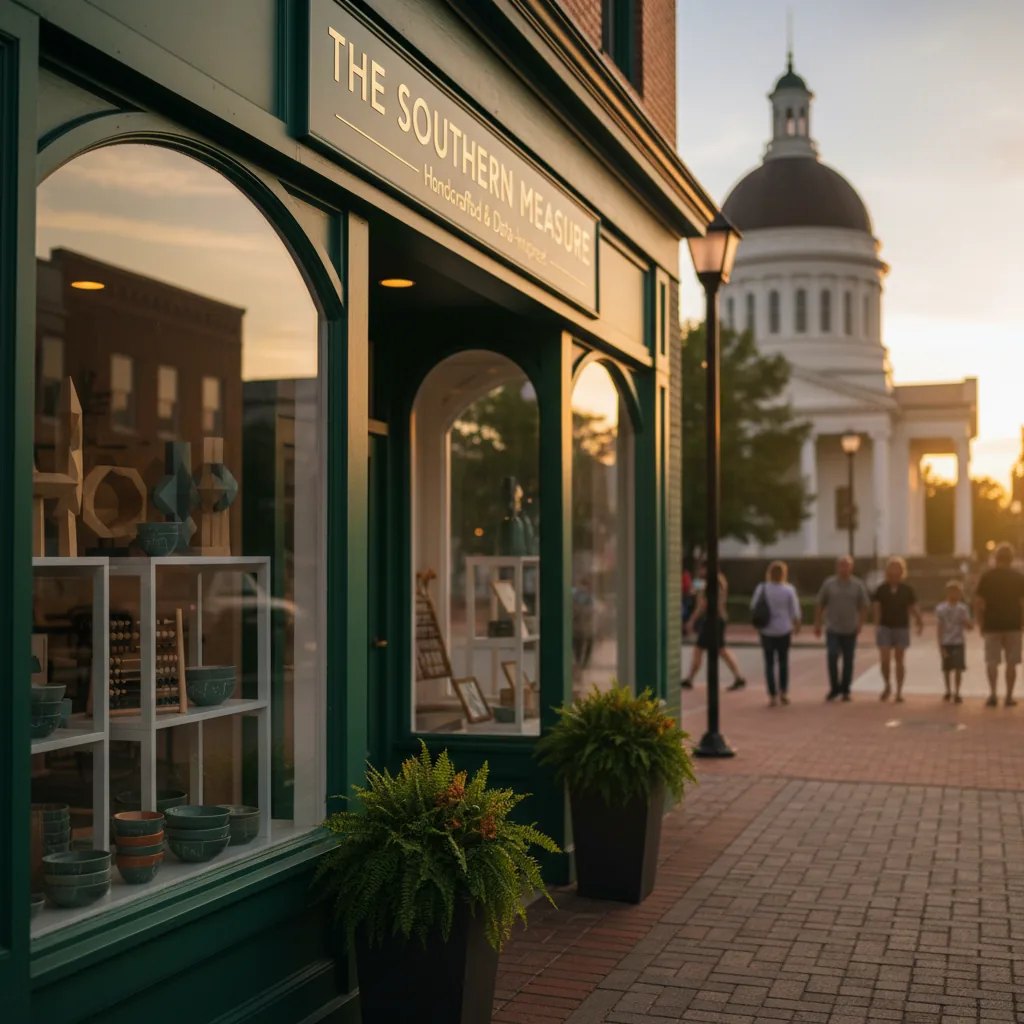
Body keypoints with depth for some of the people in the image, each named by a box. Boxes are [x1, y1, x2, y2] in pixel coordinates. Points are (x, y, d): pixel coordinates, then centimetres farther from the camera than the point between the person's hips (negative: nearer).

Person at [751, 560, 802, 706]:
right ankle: (784, 692, 12)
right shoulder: (789, 590, -9)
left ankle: (772, 696, 3)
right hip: (784, 630, 0)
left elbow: (753, 606, -2)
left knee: (769, 663, 7)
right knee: (783, 661, 18)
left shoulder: (762, 588, -8)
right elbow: (795, 611, -3)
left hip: (767, 630, 0)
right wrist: (797, 625, 12)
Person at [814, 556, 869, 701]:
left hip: (850, 630, 1)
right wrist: (817, 625, 3)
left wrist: (861, 623, -7)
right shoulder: (828, 584, 1)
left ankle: (845, 690, 18)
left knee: (848, 661, 6)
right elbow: (820, 606, 6)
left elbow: (864, 606, 5)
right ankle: (834, 688, 2)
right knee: (832, 657, -13)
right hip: (833, 629, -1)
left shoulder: (858, 585, 1)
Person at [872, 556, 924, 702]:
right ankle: (887, 686, 19)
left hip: (902, 627, 1)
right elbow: (876, 607, -3)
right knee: (885, 659, -5)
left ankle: (899, 691, 10)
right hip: (885, 627, -1)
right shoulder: (881, 588, 0)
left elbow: (913, 607, 2)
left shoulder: (907, 589, 2)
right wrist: (877, 625, -15)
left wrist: (919, 620, -14)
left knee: (900, 660, 4)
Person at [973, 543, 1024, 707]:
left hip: (992, 625, 0)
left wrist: (981, 623, 4)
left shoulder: (986, 576, -1)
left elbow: (978, 602, -4)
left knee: (992, 661, 4)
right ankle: (1009, 696, 6)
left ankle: (993, 694, -8)